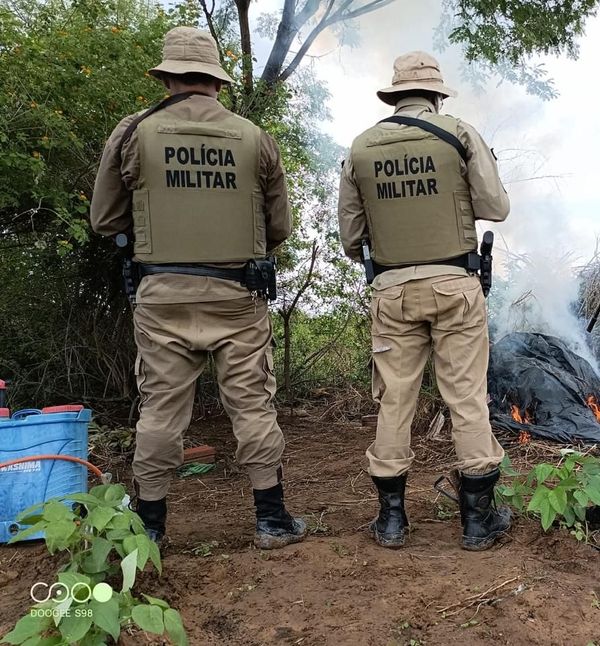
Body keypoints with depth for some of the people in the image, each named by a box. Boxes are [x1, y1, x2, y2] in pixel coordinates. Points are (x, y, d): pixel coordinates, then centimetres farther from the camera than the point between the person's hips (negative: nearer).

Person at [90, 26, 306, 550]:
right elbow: (279, 227, 8)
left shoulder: (135, 133, 2)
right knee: (253, 407, 9)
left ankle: (149, 528, 20)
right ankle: (272, 520, 18)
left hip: (163, 293, 0)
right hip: (238, 295, 0)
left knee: (160, 411, 9)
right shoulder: (255, 139, 4)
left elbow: (106, 220, 8)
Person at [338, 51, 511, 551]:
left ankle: (391, 518, 16)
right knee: (467, 396, 6)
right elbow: (496, 208, 0)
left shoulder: (361, 148, 7)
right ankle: (478, 517, 15)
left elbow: (349, 233, 9)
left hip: (392, 288, 2)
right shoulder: (459, 134, 1)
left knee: (394, 399, 7)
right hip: (455, 283, -1)